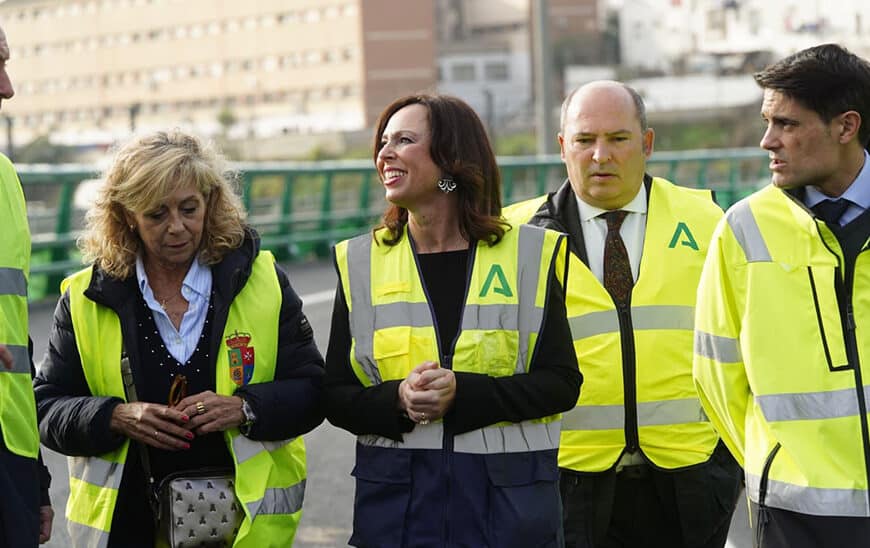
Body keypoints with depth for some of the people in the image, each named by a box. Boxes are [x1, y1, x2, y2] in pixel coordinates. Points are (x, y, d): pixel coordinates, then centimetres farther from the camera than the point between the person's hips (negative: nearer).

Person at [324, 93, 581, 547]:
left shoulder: (528, 254, 1)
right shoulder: (360, 262, 6)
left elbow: (561, 383, -4)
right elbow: (337, 397, 4)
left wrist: (463, 394, -16)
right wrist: (398, 399, -16)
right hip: (395, 501, 1)